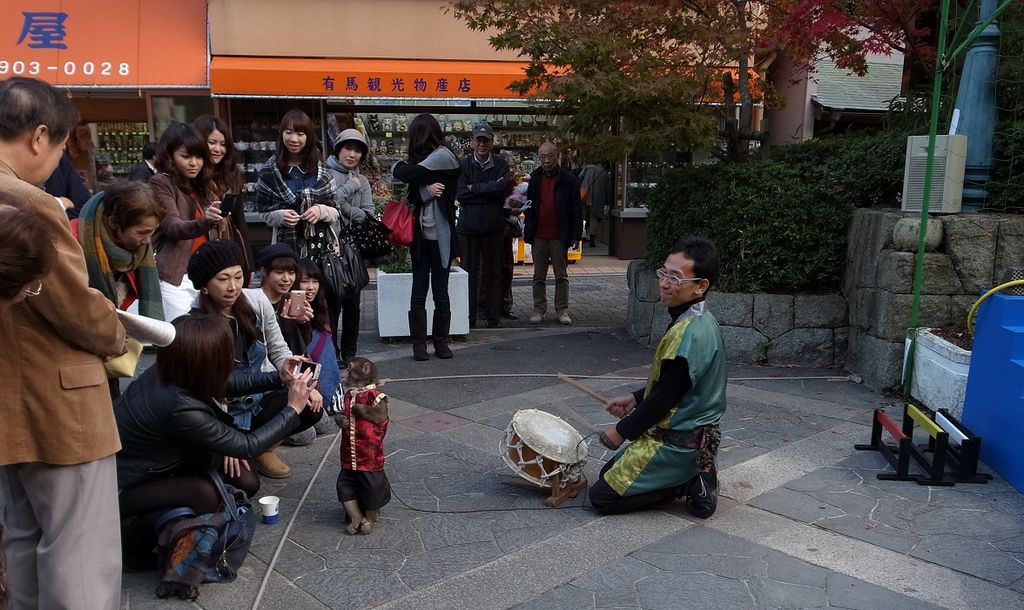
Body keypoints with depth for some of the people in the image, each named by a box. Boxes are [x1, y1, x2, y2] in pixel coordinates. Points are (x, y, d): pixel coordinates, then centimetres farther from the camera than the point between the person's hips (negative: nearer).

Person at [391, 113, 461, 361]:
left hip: (440, 235, -6)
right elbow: (411, 195, 3)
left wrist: (397, 167, 3)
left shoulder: (443, 155, -8)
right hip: (421, 234, 6)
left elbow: (410, 175, -16)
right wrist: (426, 190, -16)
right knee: (419, 290, 5)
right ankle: (419, 343, 11)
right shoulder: (423, 159, 12)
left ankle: (441, 341, 15)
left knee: (440, 291, 3)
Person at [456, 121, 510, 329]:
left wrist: (475, 188, -11)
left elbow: (503, 185, -15)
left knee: (493, 273, 7)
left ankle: (494, 318, 17)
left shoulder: (500, 164, 3)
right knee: (469, 273, 5)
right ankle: (468, 318, 14)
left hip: (494, 227, 1)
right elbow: (460, 193, -11)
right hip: (468, 227, 0)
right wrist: (489, 190, -12)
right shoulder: (463, 165, 1)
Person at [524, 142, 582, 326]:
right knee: (539, 276, 9)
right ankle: (539, 309, 17)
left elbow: (576, 210, -2)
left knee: (561, 276, 6)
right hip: (538, 236, 3)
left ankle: (562, 310, 14)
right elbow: (528, 205, 11)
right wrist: (528, 229, 1)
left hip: (559, 236, -2)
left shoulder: (568, 179, -3)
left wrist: (575, 235, -7)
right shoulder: (534, 178, 6)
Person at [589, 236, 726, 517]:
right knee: (609, 472, 21)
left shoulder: (686, 333, -27)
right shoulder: (702, 321, 4)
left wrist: (622, 431, -9)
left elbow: (664, 398, -22)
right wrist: (635, 398, 11)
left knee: (601, 496, -3)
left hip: (676, 445, -10)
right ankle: (694, 476, 10)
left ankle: (690, 484, -2)